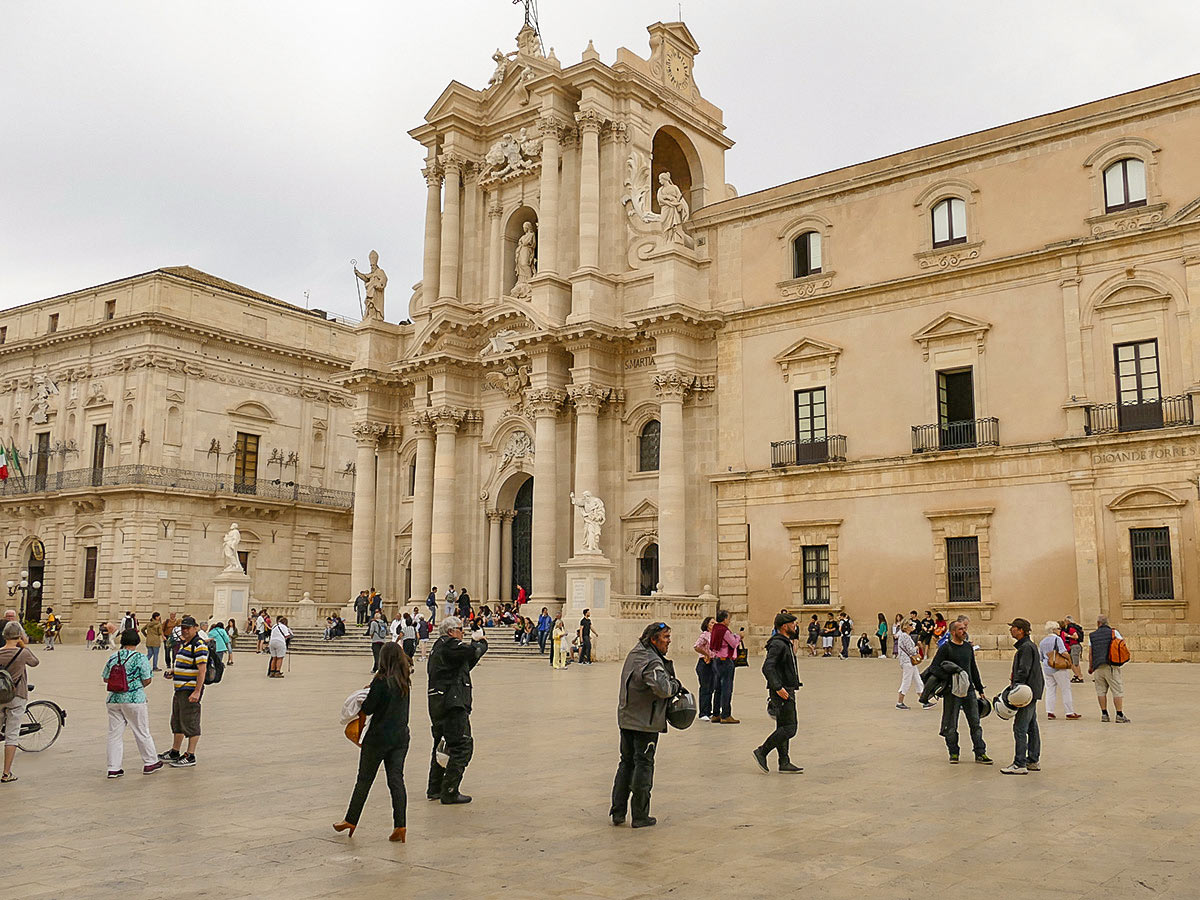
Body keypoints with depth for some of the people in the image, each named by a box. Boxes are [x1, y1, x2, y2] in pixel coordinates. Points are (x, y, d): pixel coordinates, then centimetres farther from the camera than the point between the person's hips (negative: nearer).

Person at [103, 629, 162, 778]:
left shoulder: (113, 657, 3)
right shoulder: (140, 658, -9)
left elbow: (105, 679, 8)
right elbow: (147, 680, -8)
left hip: (114, 700, 4)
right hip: (134, 699, -3)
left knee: (115, 734, 9)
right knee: (142, 732, 9)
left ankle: (113, 768, 10)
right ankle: (150, 763, 19)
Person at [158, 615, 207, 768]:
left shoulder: (199, 646, -16)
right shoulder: (183, 644, 15)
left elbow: (202, 670, -21)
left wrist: (197, 692, -25)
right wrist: (173, 671, 12)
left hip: (191, 691, -10)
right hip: (179, 690, 10)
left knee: (190, 723, -3)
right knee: (177, 722, 18)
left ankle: (190, 756, 4)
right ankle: (174, 753, 30)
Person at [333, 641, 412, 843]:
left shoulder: (381, 681, -15)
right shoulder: (405, 682, 2)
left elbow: (365, 711, -12)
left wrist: (358, 735, 3)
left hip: (379, 737, -5)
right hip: (401, 737, 5)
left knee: (364, 780, 9)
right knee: (396, 780, 4)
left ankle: (351, 820, 22)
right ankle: (399, 825, -4)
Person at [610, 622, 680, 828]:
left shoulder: (635, 653, 8)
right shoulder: (652, 662, -20)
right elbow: (663, 689, -35)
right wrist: (675, 685, -12)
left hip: (626, 718, 8)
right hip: (646, 723, -8)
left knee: (626, 763, 16)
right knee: (643, 765, 3)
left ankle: (617, 811, 19)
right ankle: (640, 816, 10)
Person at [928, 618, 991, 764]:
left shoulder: (968, 647, 13)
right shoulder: (945, 648, -6)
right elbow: (935, 668, -10)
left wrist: (980, 689, 21)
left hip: (969, 691, 5)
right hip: (952, 692, -5)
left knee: (975, 723, 4)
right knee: (951, 725, 3)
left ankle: (980, 753, 8)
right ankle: (953, 753, 15)